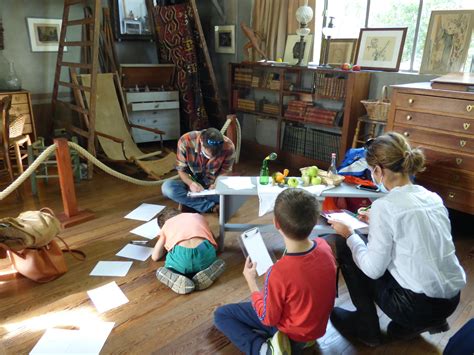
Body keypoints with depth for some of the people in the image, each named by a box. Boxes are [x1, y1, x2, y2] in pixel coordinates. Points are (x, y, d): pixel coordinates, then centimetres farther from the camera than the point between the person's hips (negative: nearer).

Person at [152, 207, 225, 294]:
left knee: (160, 272, 28)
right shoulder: (198, 217, 35)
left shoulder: (166, 226, 31)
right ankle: (204, 276, -1)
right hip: (204, 250, 1)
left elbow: (155, 257, 31)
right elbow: (214, 242, 38)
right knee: (220, 264, 32)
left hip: (180, 254, -1)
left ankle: (178, 281, -5)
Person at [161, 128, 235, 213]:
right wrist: (190, 183, -31)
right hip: (193, 184, 0)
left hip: (212, 185, 0)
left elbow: (225, 171, -4)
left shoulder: (228, 146, -21)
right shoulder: (185, 141, -23)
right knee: (167, 187, -30)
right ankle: (211, 207, -24)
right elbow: (181, 170, -10)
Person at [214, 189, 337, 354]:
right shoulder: (324, 246, -20)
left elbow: (268, 319, -19)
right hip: (318, 326, 6)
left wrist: (251, 281, -11)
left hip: (291, 334, -6)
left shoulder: (278, 273, -37)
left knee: (221, 315, 5)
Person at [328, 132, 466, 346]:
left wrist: (349, 235, -2)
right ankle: (422, 322, 19)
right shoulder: (433, 198, 2)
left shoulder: (384, 206, -19)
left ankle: (366, 328, 18)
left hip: (418, 306, -7)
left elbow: (373, 270, -15)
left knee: (344, 247, 6)